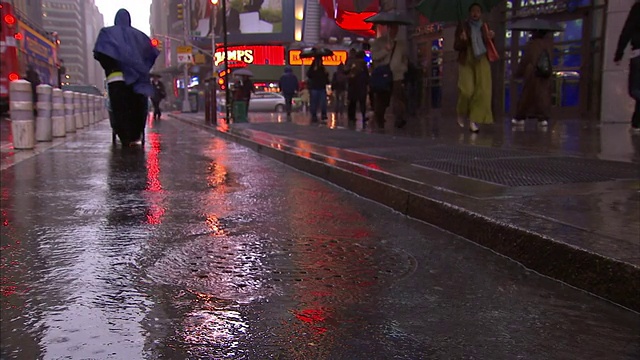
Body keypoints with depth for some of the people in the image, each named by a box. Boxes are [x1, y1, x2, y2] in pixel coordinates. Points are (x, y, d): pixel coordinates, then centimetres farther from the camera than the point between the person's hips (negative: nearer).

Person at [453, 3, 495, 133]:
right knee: (467, 91, -15)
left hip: (482, 62, 3)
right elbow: (456, 47, -1)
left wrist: (490, 39, -2)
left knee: (482, 91, -8)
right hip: (466, 62, -3)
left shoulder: (484, 28, 11)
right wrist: (463, 40, -21)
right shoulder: (462, 27, 2)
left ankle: (474, 121, -6)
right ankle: (461, 113, 14)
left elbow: (489, 47, 18)